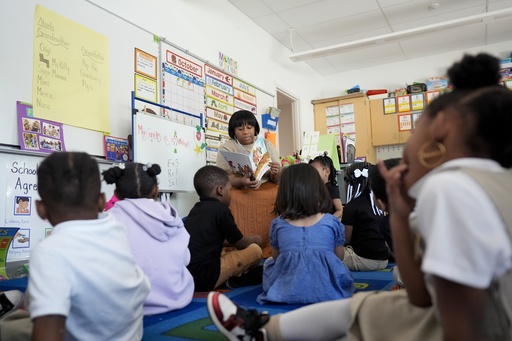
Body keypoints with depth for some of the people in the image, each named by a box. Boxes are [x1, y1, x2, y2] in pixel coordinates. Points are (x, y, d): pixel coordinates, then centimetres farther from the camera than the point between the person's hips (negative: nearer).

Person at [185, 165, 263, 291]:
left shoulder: (196, 209, 15)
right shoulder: (220, 209, -8)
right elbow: (241, 244, 3)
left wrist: (248, 240, 33)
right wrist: (255, 239, 26)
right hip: (204, 279, -9)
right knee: (255, 250, -1)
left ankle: (233, 278, 14)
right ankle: (234, 280, 15)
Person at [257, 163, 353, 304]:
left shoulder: (277, 224, -4)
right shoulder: (333, 222, -6)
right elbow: (339, 258, 6)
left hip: (286, 293, -1)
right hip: (327, 292, 1)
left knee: (268, 262, 28)